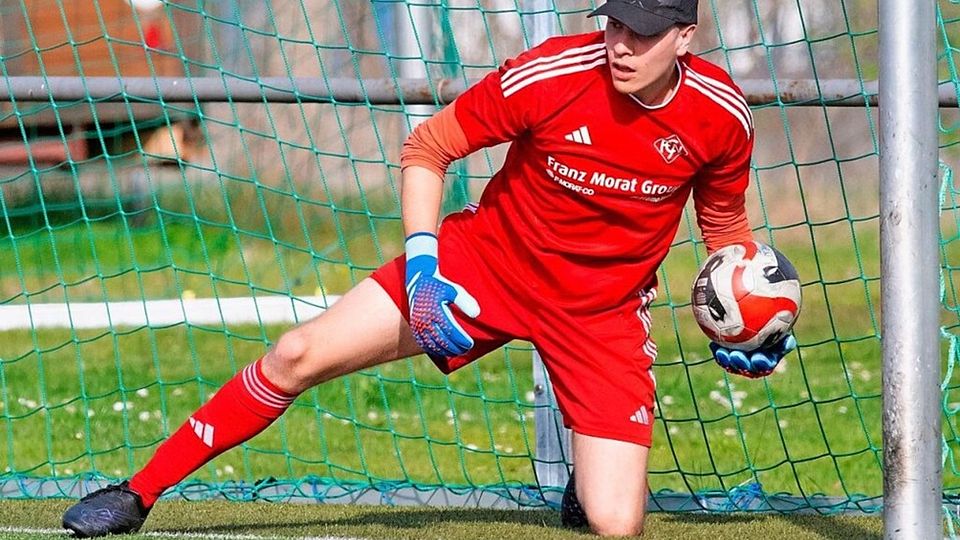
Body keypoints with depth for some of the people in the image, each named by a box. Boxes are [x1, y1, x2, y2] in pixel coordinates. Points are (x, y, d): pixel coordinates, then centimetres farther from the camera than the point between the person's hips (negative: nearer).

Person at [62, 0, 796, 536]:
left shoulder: (721, 117, -15)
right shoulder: (550, 75, -22)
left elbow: (726, 223, 8)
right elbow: (425, 151, -9)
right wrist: (422, 258, -19)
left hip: (604, 312, 1)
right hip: (486, 257, 0)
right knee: (301, 355, -12)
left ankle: (590, 480, 25)